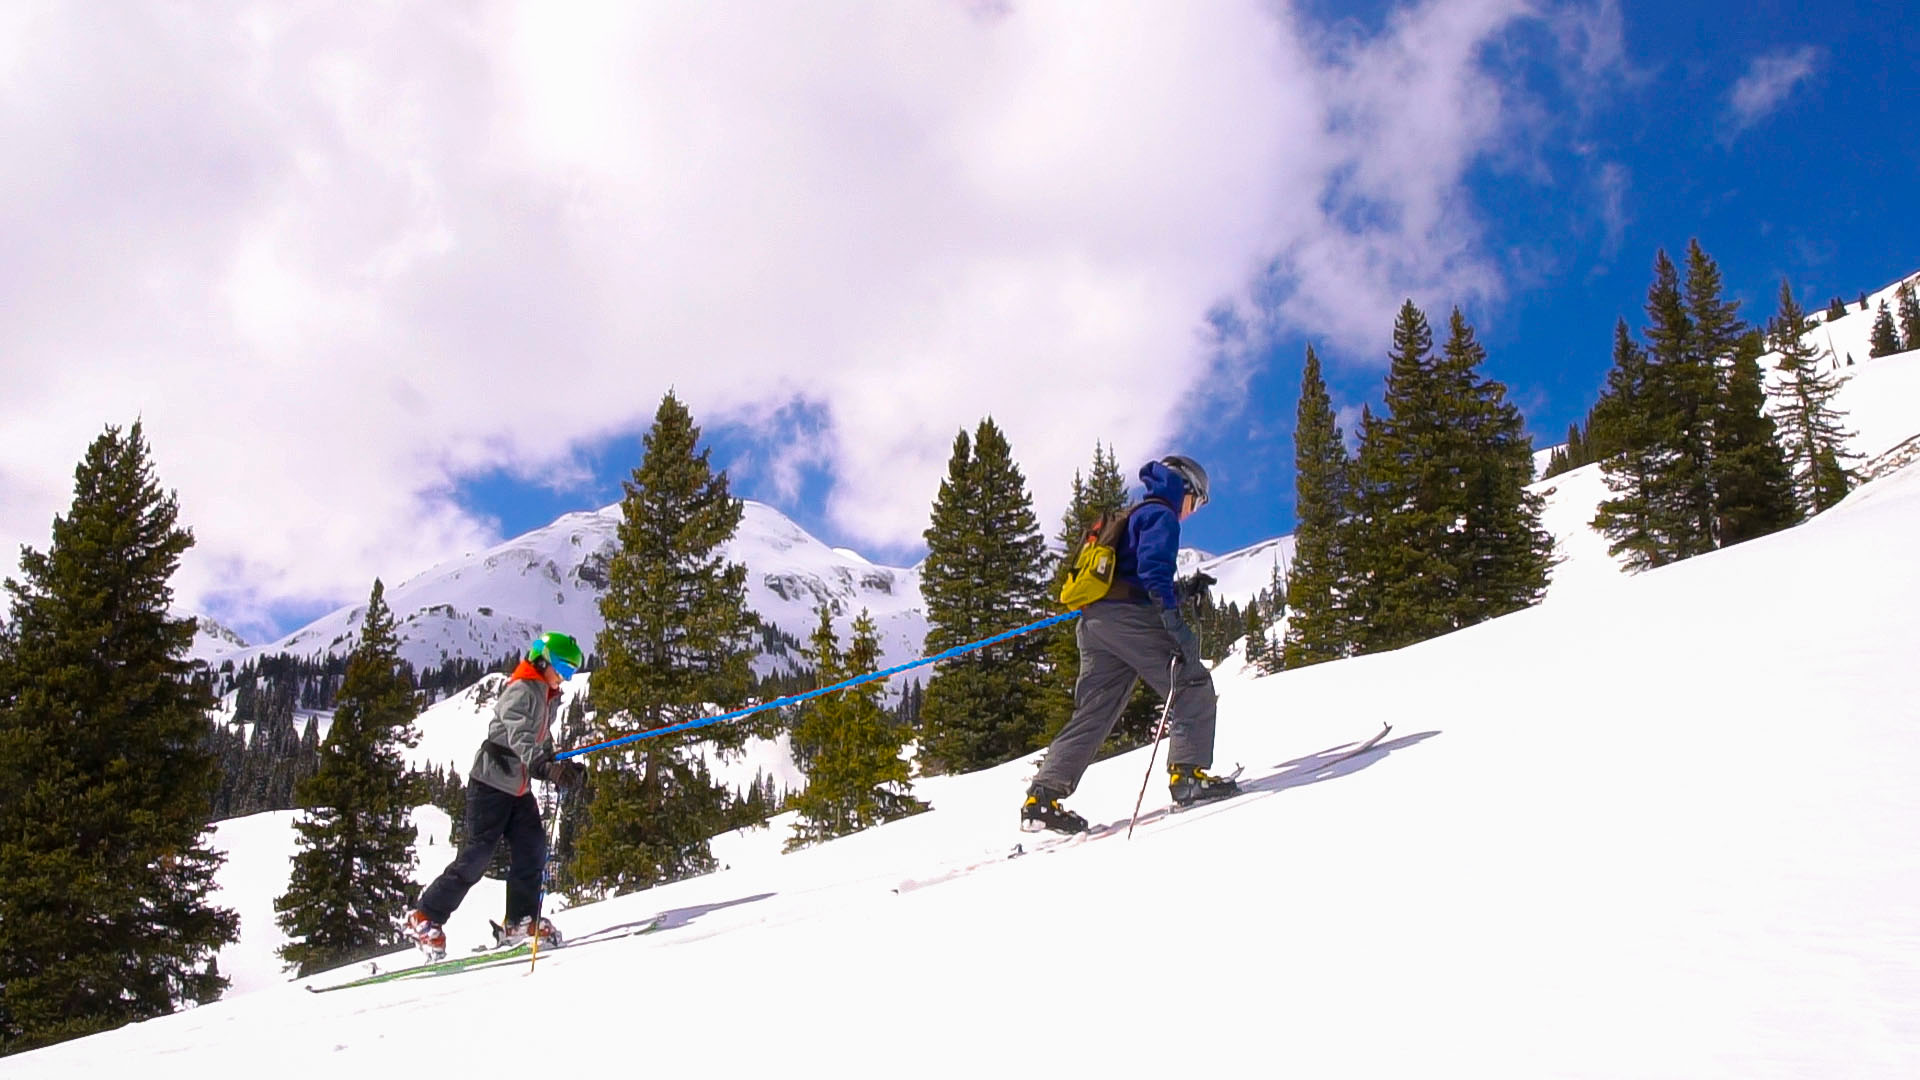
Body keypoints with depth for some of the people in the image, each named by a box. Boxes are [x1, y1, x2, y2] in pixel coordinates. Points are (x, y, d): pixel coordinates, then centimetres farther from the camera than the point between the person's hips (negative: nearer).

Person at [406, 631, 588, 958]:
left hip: (519, 787, 9)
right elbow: (520, 736, -34)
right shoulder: (522, 691, -17)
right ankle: (425, 918, 1)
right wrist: (546, 767, -50)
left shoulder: (547, 697, 14)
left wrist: (564, 769, 7)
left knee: (532, 849, 0)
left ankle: (521, 920, 8)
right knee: (477, 855, -9)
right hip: (492, 782, -9)